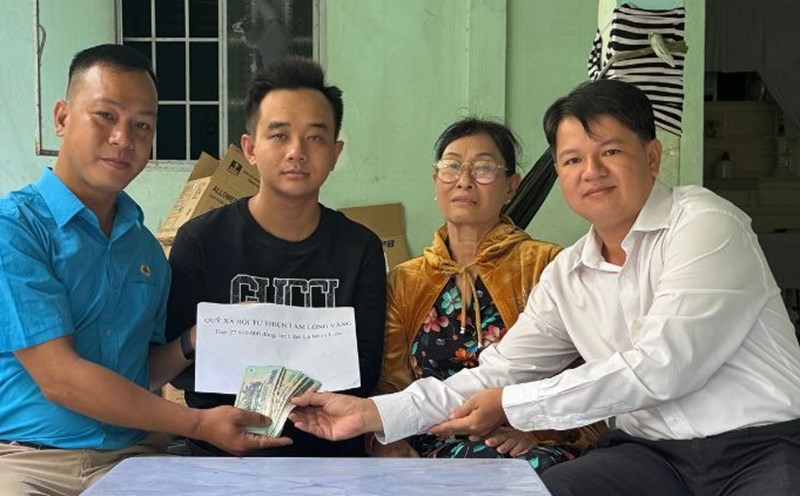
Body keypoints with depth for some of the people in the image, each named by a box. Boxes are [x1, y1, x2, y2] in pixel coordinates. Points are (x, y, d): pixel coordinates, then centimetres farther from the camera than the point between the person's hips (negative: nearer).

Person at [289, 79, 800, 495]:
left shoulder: (705, 224, -9)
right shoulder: (566, 276, 10)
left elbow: (660, 367, -17)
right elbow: (498, 373, 10)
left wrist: (510, 407, -11)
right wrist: (372, 413, 0)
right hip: (652, 453, 5)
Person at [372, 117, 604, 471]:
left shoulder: (545, 265, 5)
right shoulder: (404, 281, 17)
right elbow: (389, 385, 13)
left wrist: (538, 427, -18)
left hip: (532, 446, -1)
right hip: (436, 444, 1)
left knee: (537, 466, -38)